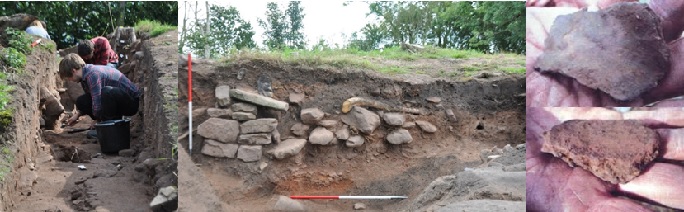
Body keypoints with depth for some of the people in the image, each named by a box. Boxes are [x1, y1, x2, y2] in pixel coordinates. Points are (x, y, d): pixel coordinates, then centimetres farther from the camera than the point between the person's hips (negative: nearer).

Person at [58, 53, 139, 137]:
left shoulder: (93, 74, -23)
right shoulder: (86, 75, 8)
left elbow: (97, 103, -26)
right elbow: (90, 100, 21)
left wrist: (97, 121, -10)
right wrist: (77, 114, 11)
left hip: (132, 101, -9)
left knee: (107, 91, -37)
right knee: (81, 101, 1)